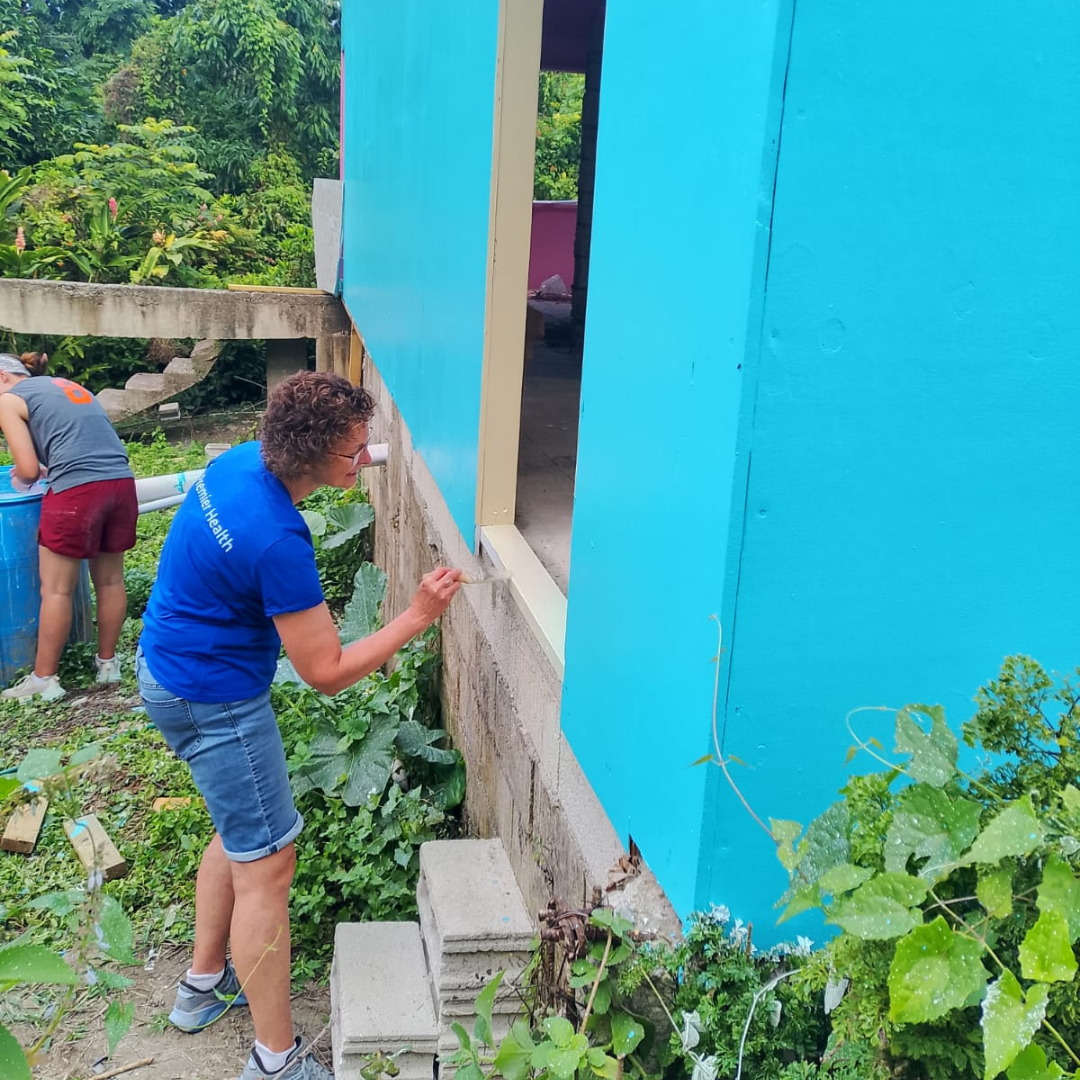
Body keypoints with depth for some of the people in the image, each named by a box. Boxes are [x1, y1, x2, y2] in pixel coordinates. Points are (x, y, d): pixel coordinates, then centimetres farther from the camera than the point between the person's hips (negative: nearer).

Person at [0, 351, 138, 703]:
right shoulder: (70, 386, 27)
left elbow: (28, 469, 0)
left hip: (77, 492, -6)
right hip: (122, 483, 6)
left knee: (56, 589, 6)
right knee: (110, 580, 18)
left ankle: (44, 679, 15)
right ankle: (108, 662, 31)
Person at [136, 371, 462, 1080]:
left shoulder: (243, 460, -4)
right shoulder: (277, 541, -32)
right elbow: (326, 674, -24)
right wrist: (416, 618, -19)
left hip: (170, 668, 10)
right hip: (215, 697, -10)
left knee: (242, 831, 24)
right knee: (266, 864, -1)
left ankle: (204, 986, 40)